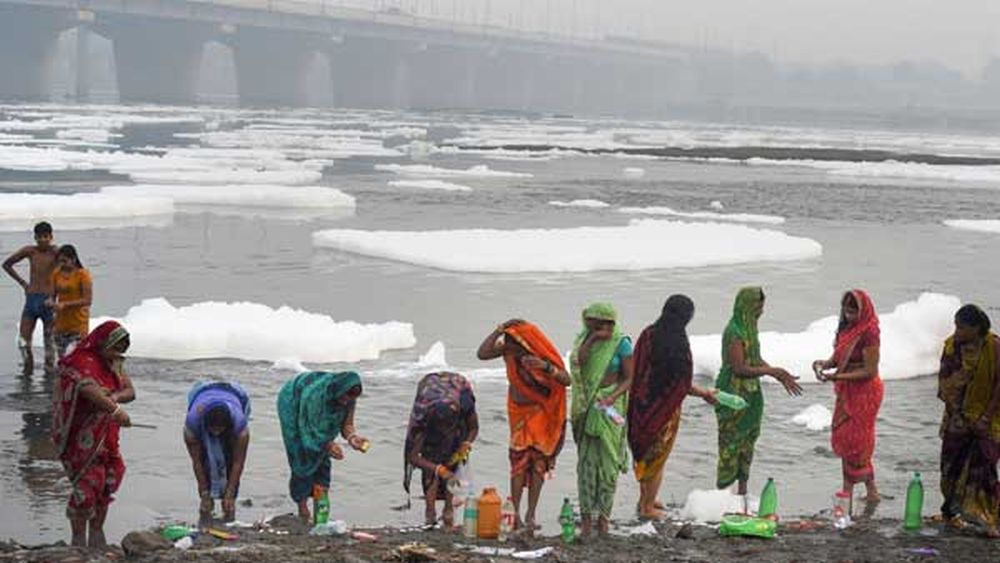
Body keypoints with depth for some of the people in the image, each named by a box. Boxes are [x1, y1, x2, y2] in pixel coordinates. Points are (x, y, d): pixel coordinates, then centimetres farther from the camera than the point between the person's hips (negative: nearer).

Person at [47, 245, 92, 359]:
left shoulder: (83, 275, -8)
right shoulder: (56, 273, 8)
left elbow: (87, 300, -13)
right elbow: (53, 295, 15)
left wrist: (65, 304, -20)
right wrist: (51, 302, -8)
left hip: (78, 324, -6)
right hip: (61, 323, 6)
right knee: (62, 359, 7)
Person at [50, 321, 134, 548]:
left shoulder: (114, 363, 10)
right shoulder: (81, 362, -18)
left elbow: (130, 391, 5)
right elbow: (89, 388, -36)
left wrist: (115, 397, -18)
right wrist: (115, 410, -46)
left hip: (105, 436, 8)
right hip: (81, 436, -8)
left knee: (108, 481, 10)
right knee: (87, 485, -10)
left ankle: (96, 535, 24)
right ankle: (79, 539, 2)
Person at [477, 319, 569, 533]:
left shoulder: (543, 353, -20)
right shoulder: (507, 348, -12)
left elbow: (566, 380, -28)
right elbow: (483, 354, -28)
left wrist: (546, 366, -44)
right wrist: (499, 330, -31)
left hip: (542, 412, -2)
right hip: (519, 410, 2)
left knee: (538, 462, -2)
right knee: (519, 460, -8)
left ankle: (530, 515, 3)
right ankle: (515, 514, -8)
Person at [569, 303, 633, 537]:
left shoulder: (620, 343, -5)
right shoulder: (585, 338, 6)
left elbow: (629, 378, -6)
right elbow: (576, 362, -11)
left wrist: (612, 397, -20)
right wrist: (592, 339, -16)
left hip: (610, 406, -3)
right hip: (587, 405, 3)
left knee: (608, 459, 0)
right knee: (586, 459, 0)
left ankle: (604, 515, 7)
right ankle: (586, 515, 4)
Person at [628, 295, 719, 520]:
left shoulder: (647, 335, -4)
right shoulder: (679, 345, -21)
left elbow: (636, 370, 4)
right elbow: (683, 385, -17)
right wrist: (705, 393, 1)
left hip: (641, 405, 5)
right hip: (665, 408, -5)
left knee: (644, 452, 21)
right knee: (657, 456, 10)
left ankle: (645, 498, 36)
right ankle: (647, 507, 19)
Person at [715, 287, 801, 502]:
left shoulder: (749, 328, 9)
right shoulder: (734, 332, -20)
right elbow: (739, 368, -23)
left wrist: (781, 376, 9)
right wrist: (772, 371, -18)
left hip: (751, 394, 9)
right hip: (734, 394, -9)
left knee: (748, 442, 13)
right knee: (731, 443, -3)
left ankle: (742, 489, 22)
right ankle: (722, 490, 5)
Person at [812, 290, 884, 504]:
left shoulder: (868, 333, -19)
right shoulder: (846, 329, 6)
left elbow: (869, 371, -20)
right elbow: (837, 358, 12)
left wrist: (837, 377, -25)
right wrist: (823, 364, -10)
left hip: (864, 392, -8)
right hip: (847, 391, 8)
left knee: (855, 441, -3)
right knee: (842, 439, 10)